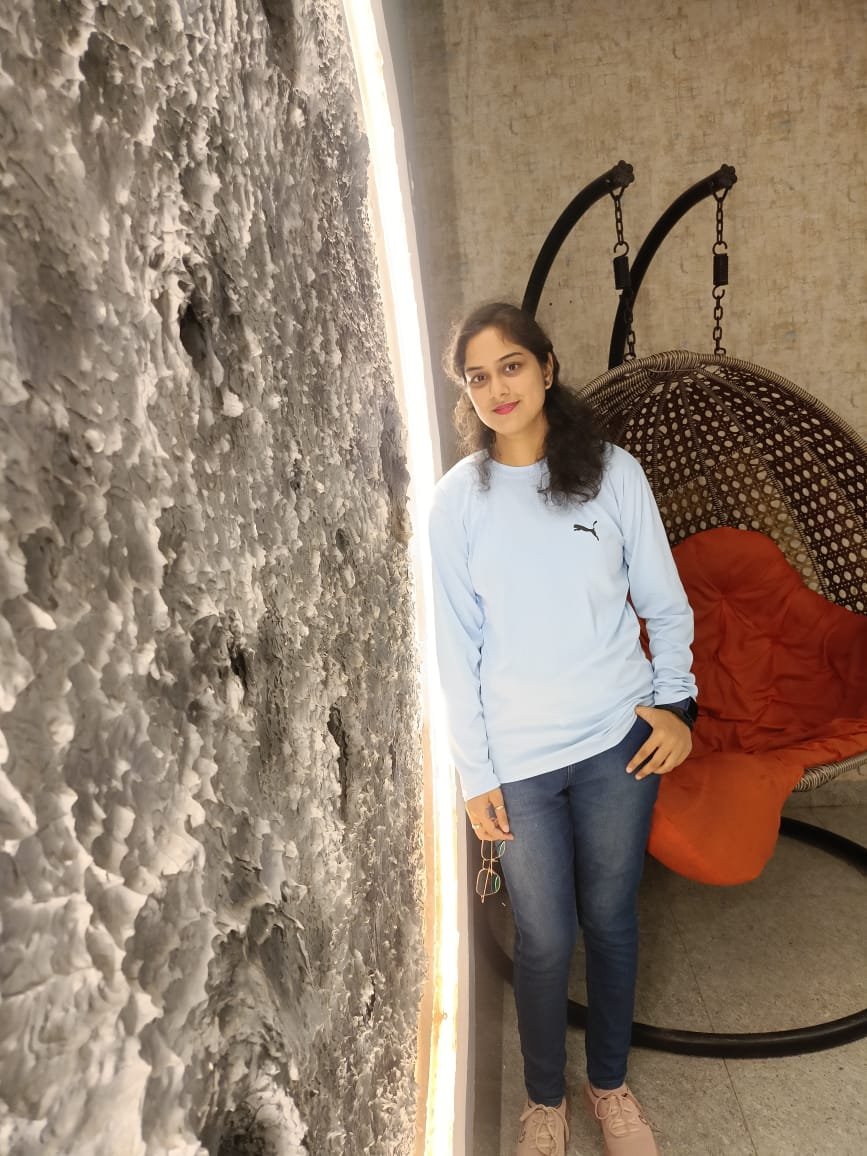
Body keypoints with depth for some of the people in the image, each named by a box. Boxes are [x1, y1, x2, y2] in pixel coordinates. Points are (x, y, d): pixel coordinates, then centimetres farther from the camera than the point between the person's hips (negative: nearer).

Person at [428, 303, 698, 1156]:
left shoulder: (613, 473, -4)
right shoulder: (456, 501, -6)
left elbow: (665, 605, 4)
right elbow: (458, 648, -4)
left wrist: (675, 700, -7)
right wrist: (475, 775, -4)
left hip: (617, 741, 1)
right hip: (519, 758, -1)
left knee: (611, 920, 17)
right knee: (545, 939, 11)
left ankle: (608, 1083, 43)